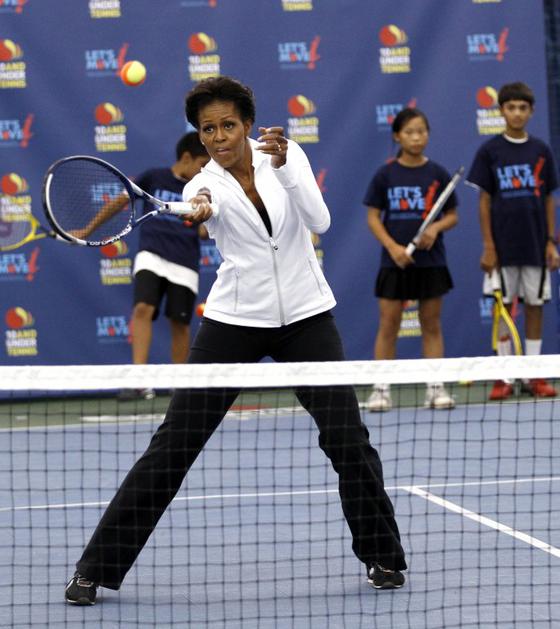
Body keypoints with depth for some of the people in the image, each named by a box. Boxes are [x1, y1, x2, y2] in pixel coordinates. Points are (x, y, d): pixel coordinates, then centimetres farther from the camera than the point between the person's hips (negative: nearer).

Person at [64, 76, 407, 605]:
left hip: (306, 318, 1)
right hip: (235, 319, -1)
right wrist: (199, 210, -54)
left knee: (348, 438, -8)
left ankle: (382, 556, 14)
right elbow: (206, 204, -30)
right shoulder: (205, 185, -5)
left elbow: (319, 220, -14)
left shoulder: (287, 156, -1)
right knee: (173, 446, -5)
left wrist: (284, 167, -27)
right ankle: (98, 567, 1)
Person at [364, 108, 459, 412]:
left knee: (431, 324, 5)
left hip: (430, 261, 1)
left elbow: (452, 216, 6)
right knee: (388, 324, 0)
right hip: (395, 261, -1)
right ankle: (381, 389, 4)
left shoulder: (438, 174, 1)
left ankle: (435, 387, 9)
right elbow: (373, 217, 0)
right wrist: (393, 247, -14)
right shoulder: (385, 175, -1)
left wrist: (436, 227, -15)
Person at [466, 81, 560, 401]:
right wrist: (488, 246, -6)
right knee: (503, 306, 1)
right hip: (503, 245, -2)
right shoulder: (490, 151, -1)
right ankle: (505, 378, 7)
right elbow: (484, 201, -1)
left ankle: (534, 376, 10)